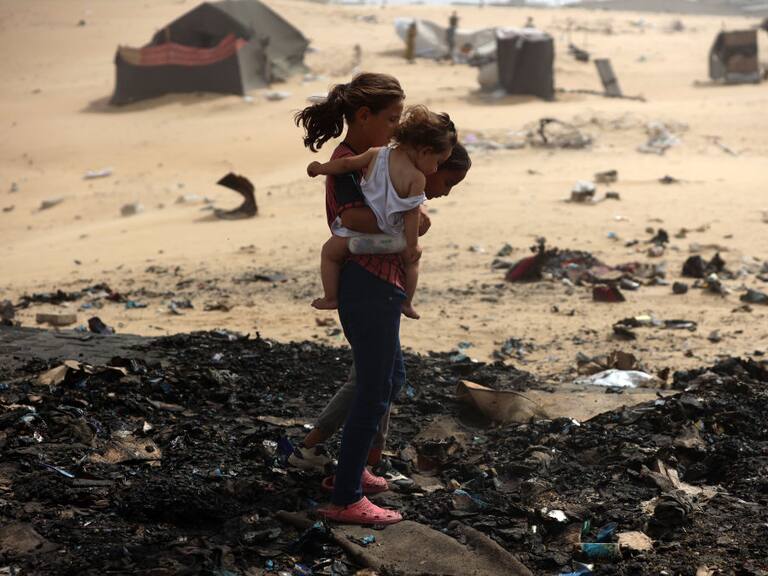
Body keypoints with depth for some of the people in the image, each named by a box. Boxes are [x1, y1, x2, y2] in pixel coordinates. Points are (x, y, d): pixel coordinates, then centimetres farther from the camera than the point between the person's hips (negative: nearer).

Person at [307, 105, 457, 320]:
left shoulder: (377, 154, -6)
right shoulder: (417, 178, -16)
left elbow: (346, 163, -1)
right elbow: (411, 214, -15)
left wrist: (319, 168, 15)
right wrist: (412, 245, -5)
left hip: (357, 232, 1)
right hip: (391, 239, -1)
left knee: (329, 253, 29)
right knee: (412, 257, 30)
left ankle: (331, 298, 29)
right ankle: (407, 303, 33)